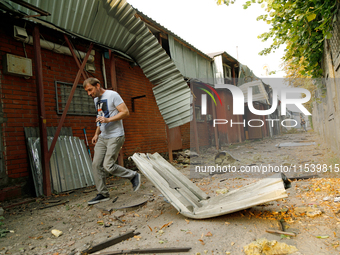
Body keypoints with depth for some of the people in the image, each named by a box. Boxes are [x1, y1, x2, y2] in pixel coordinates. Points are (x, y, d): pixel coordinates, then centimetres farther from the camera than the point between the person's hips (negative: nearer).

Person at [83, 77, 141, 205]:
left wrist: (108, 120, -23)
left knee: (108, 166, -12)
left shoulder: (112, 95, -9)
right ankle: (103, 194, 15)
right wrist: (96, 134, 17)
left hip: (115, 137, -8)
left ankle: (134, 175, 8)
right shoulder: (96, 99, 16)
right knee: (96, 165, 3)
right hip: (102, 137, 9)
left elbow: (125, 112, -15)